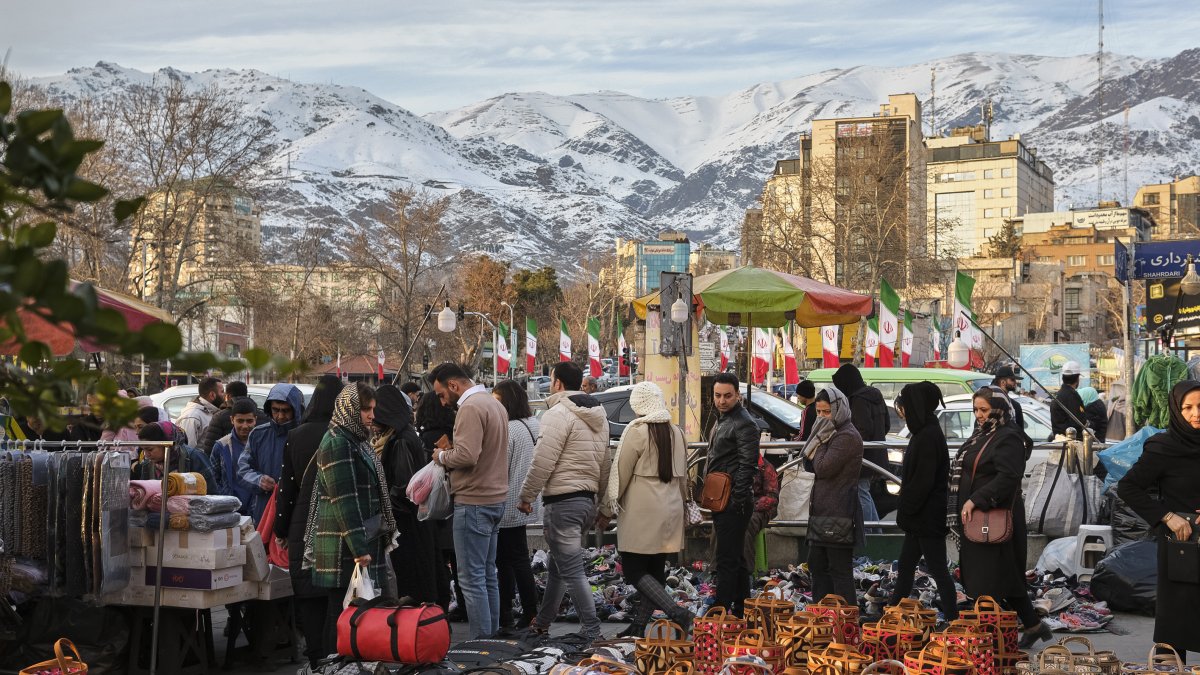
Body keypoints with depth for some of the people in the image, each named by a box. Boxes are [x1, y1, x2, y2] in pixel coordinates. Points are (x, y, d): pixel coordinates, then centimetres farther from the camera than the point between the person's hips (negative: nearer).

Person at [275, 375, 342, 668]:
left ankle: (316, 654, 9)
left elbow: (286, 486, 4)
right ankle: (337, 651, 9)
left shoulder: (295, 437, 0)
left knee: (308, 592, 7)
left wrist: (281, 529, 12)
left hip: (304, 525, 1)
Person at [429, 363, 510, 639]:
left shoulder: (470, 408, -16)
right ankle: (493, 636, 21)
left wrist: (442, 456, -7)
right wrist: (450, 452, 9)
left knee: (472, 578, -5)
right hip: (496, 498, 10)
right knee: (488, 574, 16)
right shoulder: (494, 404, 15)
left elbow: (466, 456, -26)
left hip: (474, 502, -10)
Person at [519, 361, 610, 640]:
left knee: (572, 570, -5)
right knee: (558, 564, 19)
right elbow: (605, 463, 17)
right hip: (587, 500, 9)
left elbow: (542, 462, -17)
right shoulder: (599, 416, 14)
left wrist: (526, 496, -6)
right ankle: (542, 622, 29)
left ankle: (592, 631, -5)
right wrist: (601, 497, 22)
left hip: (562, 502, -9)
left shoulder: (559, 414, -13)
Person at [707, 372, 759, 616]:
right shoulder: (722, 420, 18)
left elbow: (747, 466, -19)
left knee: (727, 560, -9)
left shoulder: (744, 423, -13)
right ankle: (741, 611, 23)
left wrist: (736, 500, -20)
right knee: (735, 559, 15)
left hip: (733, 504, -10)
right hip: (722, 502, 10)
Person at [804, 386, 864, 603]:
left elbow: (823, 469, -18)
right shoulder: (833, 434, 17)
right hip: (824, 512, 11)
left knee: (839, 569, -7)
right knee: (817, 565, 17)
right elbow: (811, 464, 19)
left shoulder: (847, 437, -15)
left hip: (839, 515, -11)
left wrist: (820, 442, -9)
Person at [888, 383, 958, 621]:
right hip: (921, 518, 10)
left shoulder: (928, 436, -20)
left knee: (938, 570, -2)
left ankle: (952, 619, 4)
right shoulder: (925, 432, 11)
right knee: (905, 566, 17)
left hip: (928, 518, -10)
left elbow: (922, 481, -23)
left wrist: (905, 511, -14)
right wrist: (906, 512, 16)